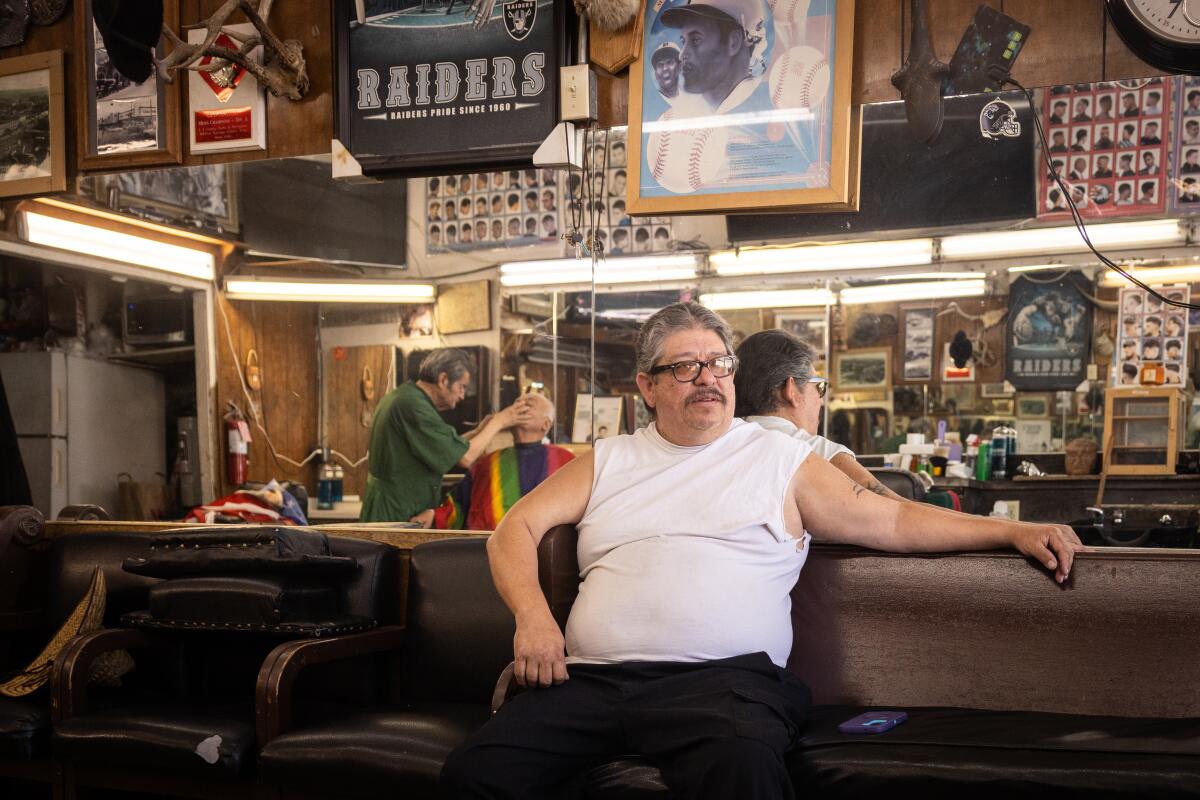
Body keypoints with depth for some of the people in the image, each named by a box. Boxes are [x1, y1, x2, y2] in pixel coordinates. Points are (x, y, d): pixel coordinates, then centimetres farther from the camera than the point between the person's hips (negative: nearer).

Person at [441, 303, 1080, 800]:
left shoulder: (781, 460, 16)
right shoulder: (608, 461, 22)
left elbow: (894, 521, 14)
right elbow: (517, 528, 16)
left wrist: (1012, 531, 5)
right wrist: (532, 614, -3)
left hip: (723, 675, -2)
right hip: (591, 678, 3)